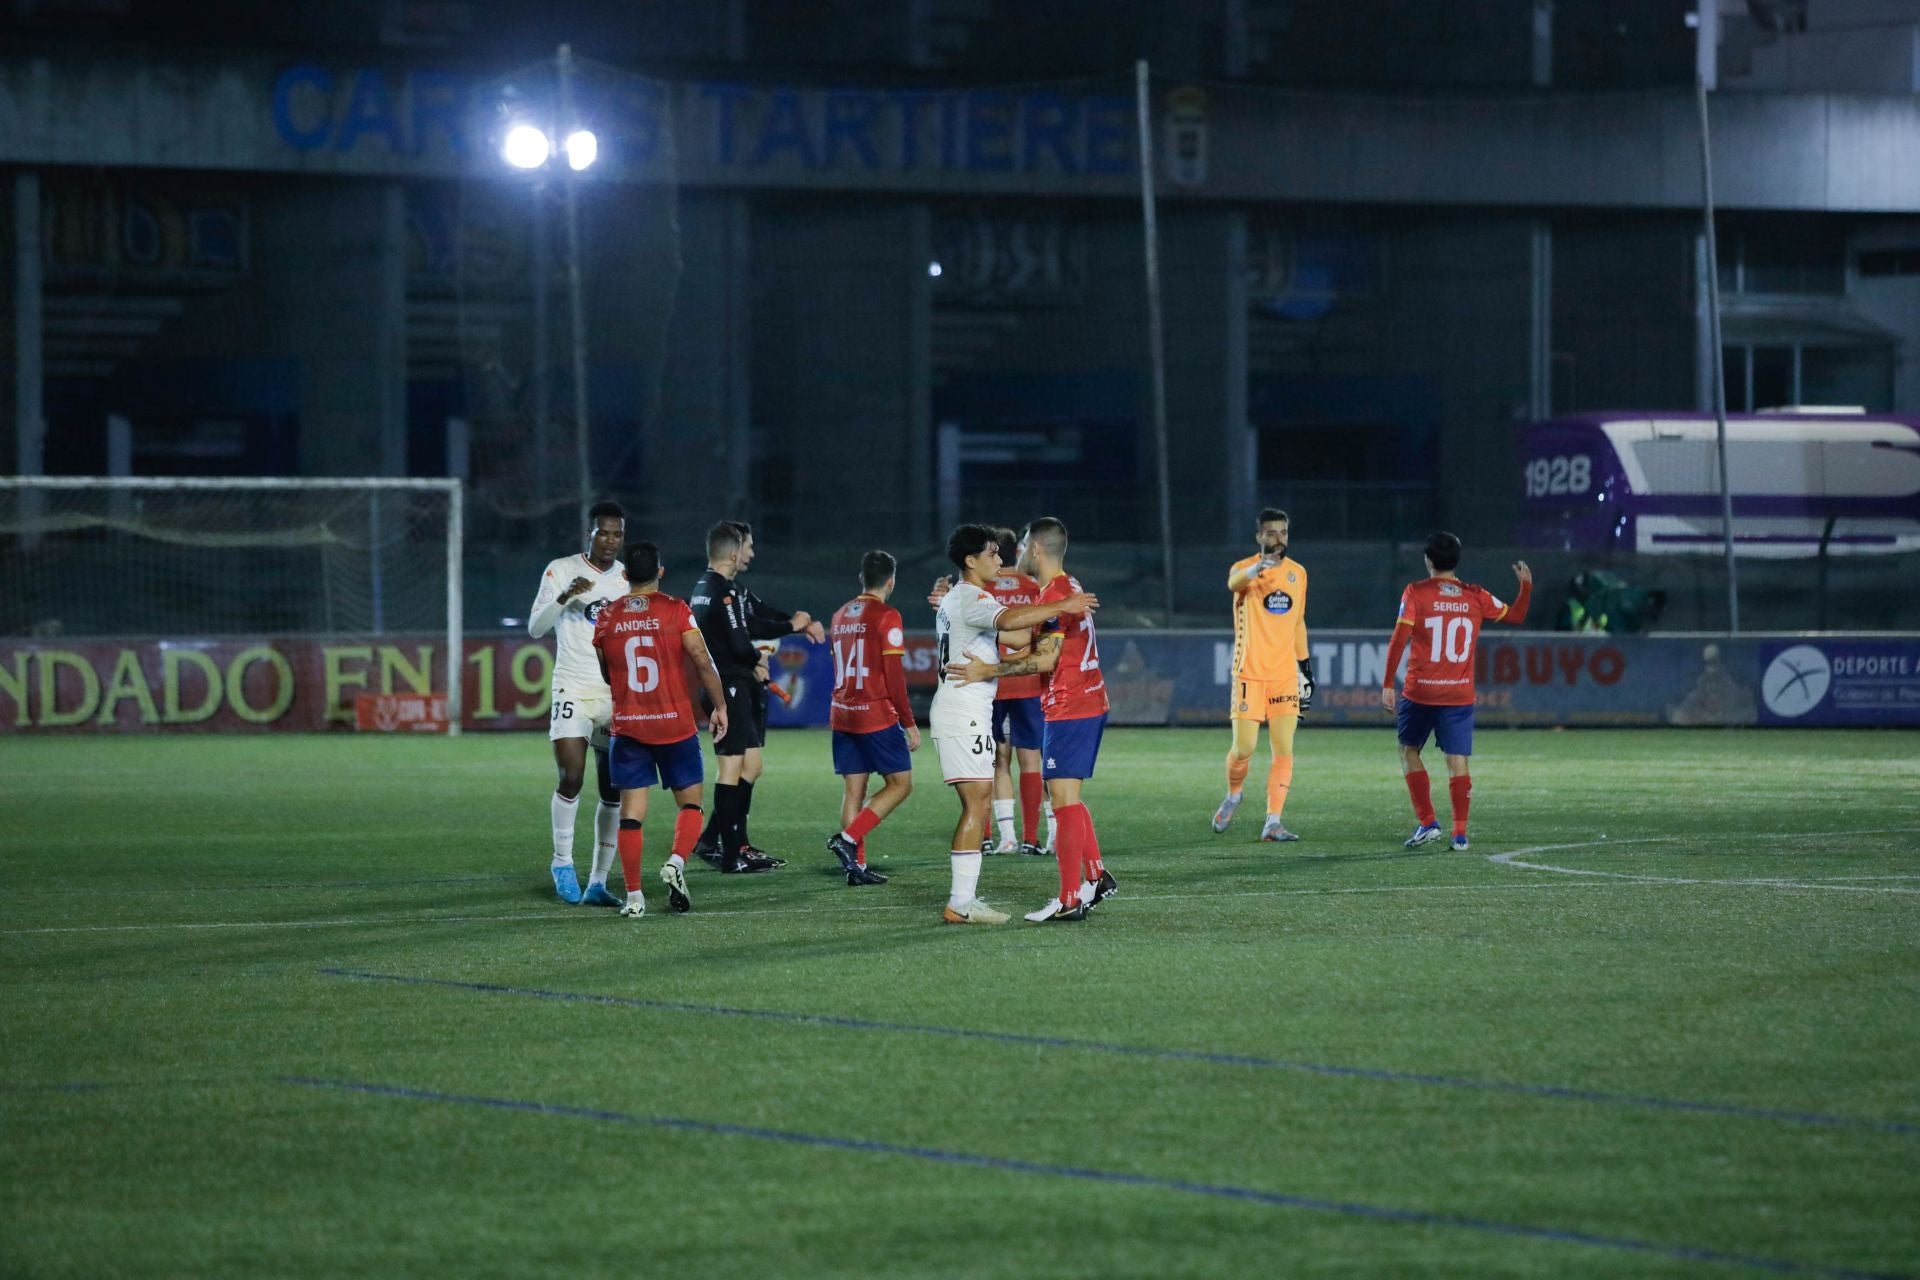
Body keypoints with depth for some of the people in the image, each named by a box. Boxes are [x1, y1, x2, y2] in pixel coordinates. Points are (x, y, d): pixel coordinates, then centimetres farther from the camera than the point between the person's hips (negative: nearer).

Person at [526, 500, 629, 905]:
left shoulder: (630, 579, 11)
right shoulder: (561, 570, 0)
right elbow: (535, 628, -6)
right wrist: (565, 596, -21)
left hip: (618, 695, 3)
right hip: (574, 689, -3)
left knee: (614, 792, -1)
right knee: (571, 779, -16)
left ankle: (597, 883, 4)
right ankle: (563, 863, 5)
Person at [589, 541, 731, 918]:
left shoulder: (607, 617, 3)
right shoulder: (676, 610, -5)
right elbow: (702, 660, -11)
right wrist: (720, 706, -1)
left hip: (627, 727, 2)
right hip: (676, 724, -2)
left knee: (631, 811, 4)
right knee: (690, 803, 11)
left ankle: (633, 897, 0)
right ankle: (676, 863, -14)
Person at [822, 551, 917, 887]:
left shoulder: (841, 616, 11)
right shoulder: (886, 617, -10)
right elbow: (894, 675, -13)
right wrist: (909, 723, -7)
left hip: (842, 716, 7)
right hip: (878, 716, -7)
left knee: (853, 789, 8)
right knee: (900, 784, 2)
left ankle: (855, 865, 4)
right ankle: (848, 839, -12)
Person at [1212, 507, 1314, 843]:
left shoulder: (1297, 573, 11)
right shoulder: (1244, 568, -5)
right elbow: (1235, 582, -31)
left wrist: (1305, 667, 20)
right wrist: (1258, 568, -53)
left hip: (1285, 676, 4)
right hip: (1250, 674, -4)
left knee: (1284, 751, -4)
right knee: (1243, 749, -4)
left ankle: (1273, 822, -2)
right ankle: (1233, 796, 26)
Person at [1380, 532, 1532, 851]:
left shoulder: (1416, 593, -5)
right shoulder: (1476, 597, 4)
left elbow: (1399, 641, -10)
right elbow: (1516, 616, 17)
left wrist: (1387, 685, -7)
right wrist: (1526, 585, 30)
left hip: (1420, 692, -2)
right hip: (1460, 694, 2)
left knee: (1408, 752, 14)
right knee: (1457, 761, 3)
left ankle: (1427, 822, 6)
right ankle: (1460, 832, -1)